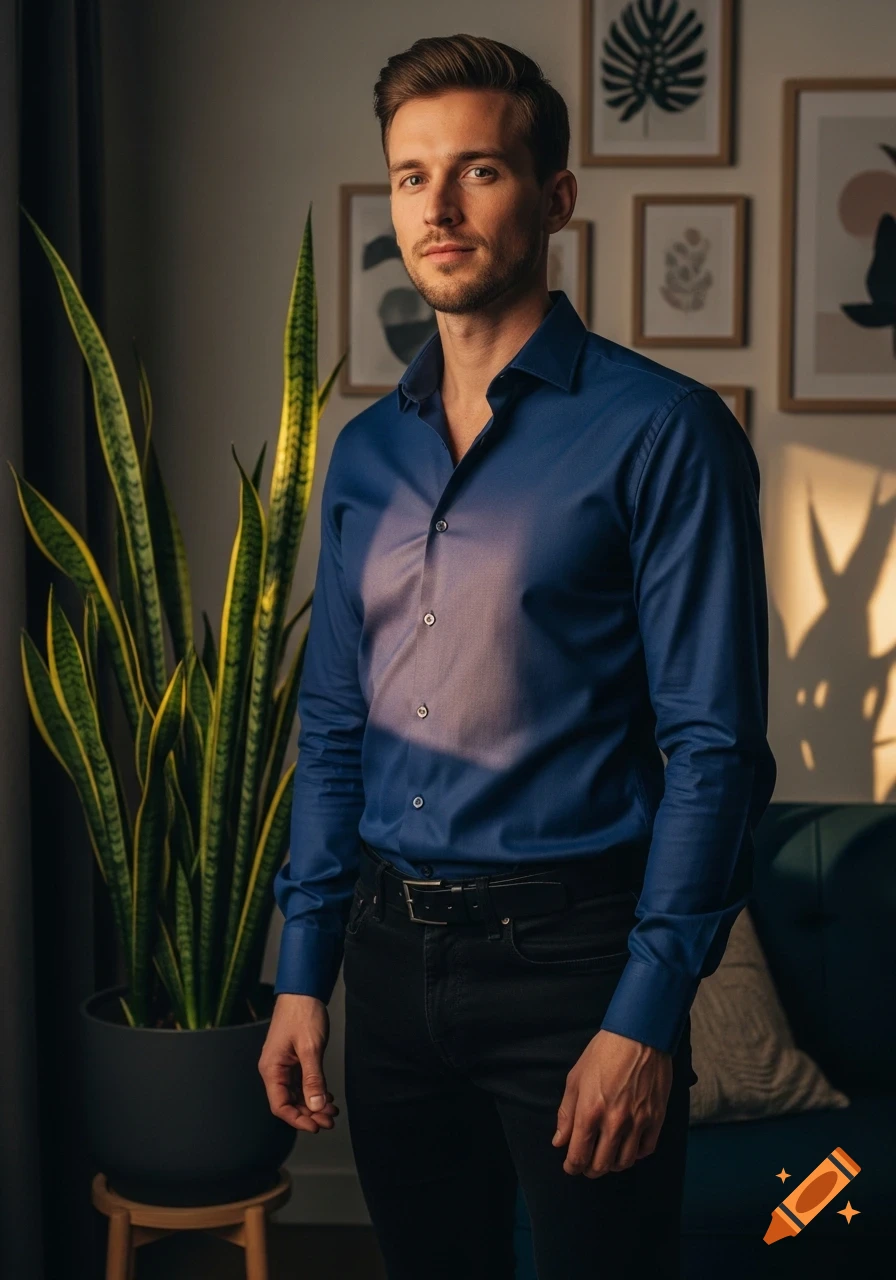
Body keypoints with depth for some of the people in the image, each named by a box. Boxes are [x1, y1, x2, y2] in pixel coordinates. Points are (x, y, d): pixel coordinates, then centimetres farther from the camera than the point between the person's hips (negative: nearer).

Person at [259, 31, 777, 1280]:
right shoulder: (366, 452, 9)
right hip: (393, 955, 6)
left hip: (568, 946, -5)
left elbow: (715, 747, -12)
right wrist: (302, 975, 8)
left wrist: (647, 1015, -16)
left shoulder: (662, 431, -9)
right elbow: (332, 728, 12)